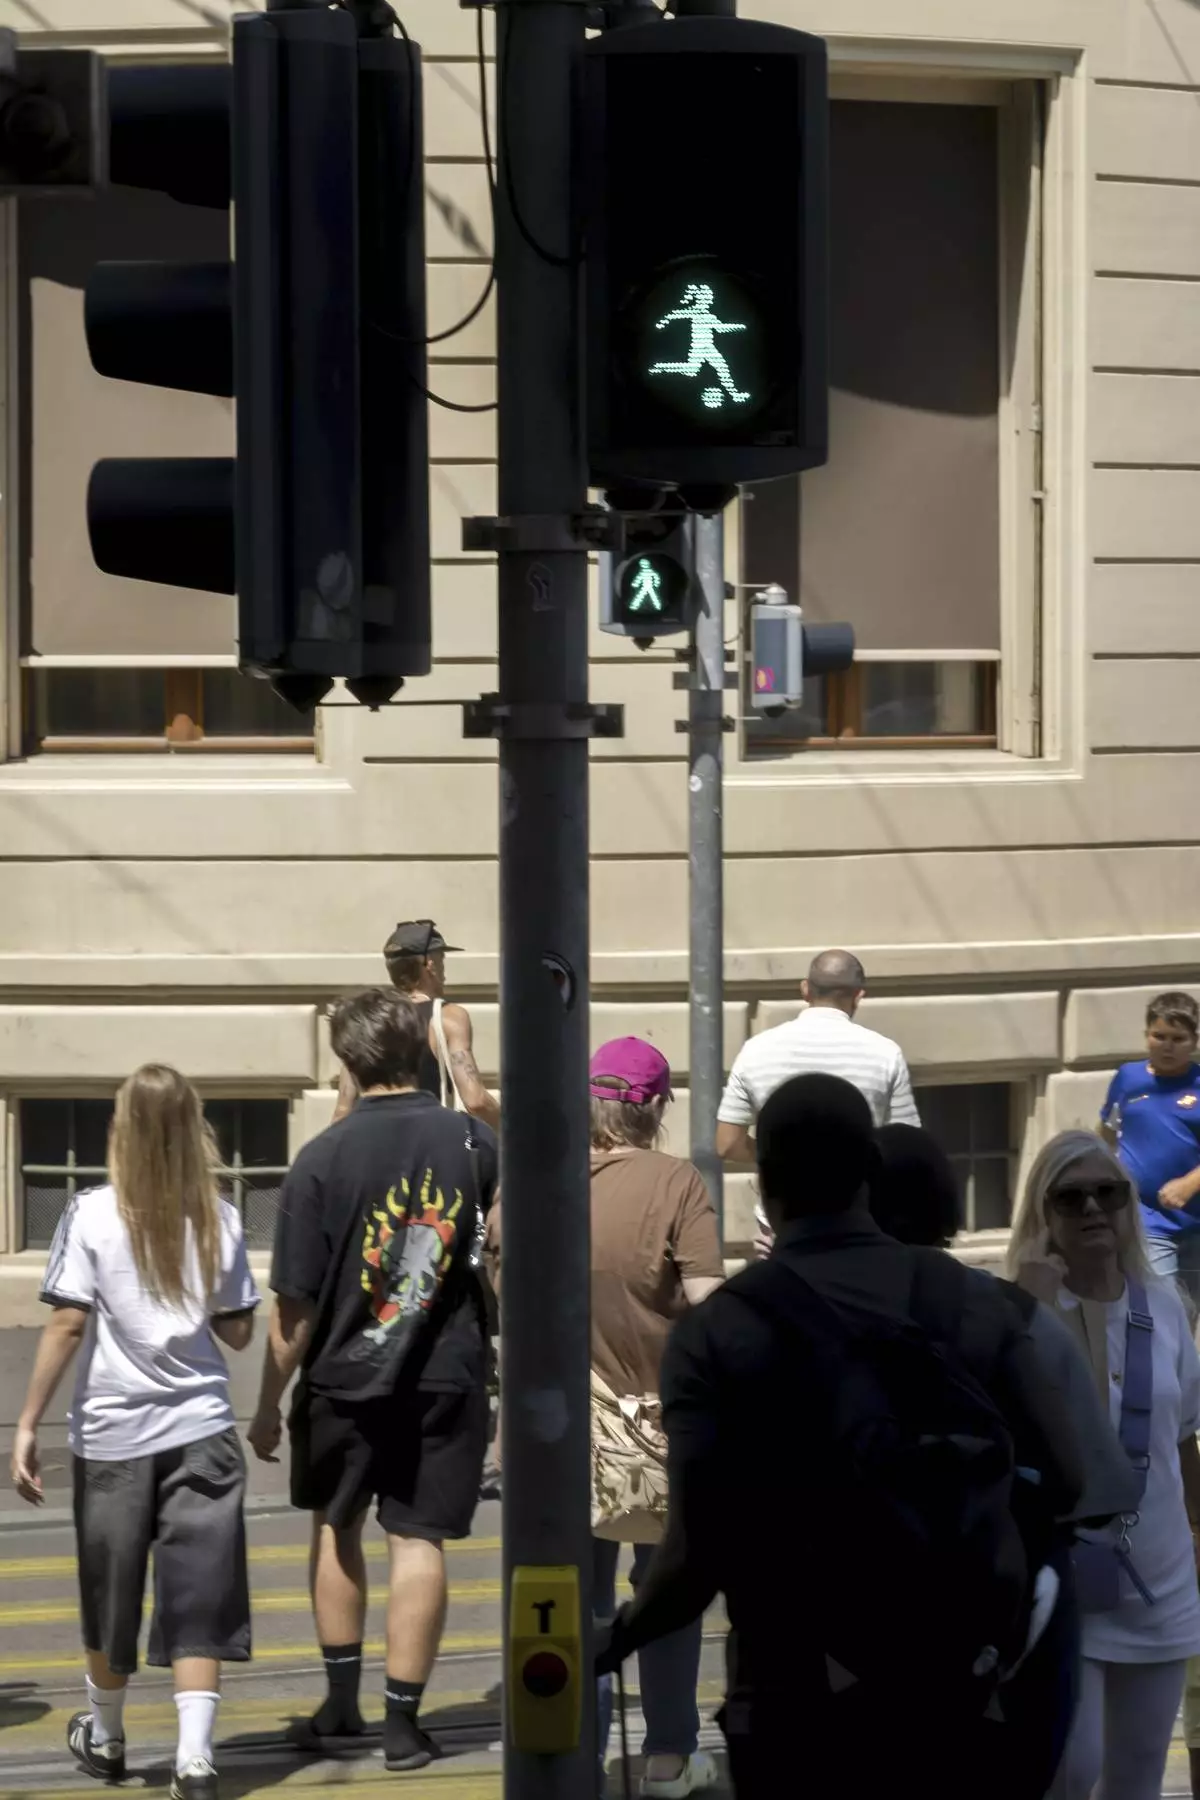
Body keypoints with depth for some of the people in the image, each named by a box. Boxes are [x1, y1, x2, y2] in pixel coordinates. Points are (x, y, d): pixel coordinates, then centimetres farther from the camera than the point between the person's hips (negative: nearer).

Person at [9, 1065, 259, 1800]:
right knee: (198, 1602, 1)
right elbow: (239, 1332, 5)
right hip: (201, 1429, 1)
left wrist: (28, 1424, -8)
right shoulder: (220, 1219, 0)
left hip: (113, 1433, -1)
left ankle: (106, 1738, 34)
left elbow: (68, 1325, -12)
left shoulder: (93, 1215, -7)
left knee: (111, 1598, 16)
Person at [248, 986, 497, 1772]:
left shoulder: (323, 1159, -11)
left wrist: (269, 1403, -1)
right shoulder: (475, 1143, -5)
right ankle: (404, 1721, 3)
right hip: (447, 1377, 1)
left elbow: (296, 1303, -10)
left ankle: (342, 1702, 23)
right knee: (419, 1540, 3)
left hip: (345, 1379, 0)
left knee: (337, 1528, 18)